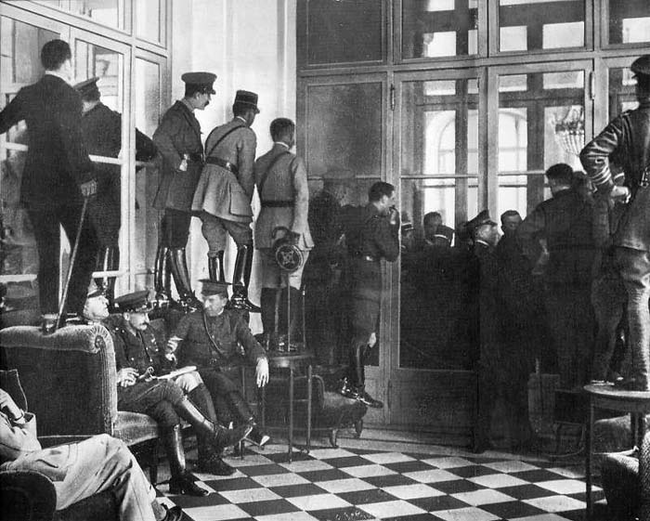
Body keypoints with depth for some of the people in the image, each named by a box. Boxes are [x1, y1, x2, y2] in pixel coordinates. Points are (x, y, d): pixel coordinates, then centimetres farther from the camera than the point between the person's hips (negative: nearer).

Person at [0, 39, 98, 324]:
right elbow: (73, 140, -22)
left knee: (47, 252, 13)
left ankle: (49, 314, 14)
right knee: (86, 246, 4)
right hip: (65, 187, -6)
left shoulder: (27, 95, 7)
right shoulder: (68, 95, -10)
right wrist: (85, 176, -28)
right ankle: (72, 309, -2)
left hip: (34, 188, 6)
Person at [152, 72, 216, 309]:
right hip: (177, 191, -10)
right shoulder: (177, 114, -12)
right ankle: (186, 296, -7)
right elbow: (160, 138, -29)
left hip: (184, 192, 10)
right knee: (176, 244, -8)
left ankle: (161, 292, 16)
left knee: (168, 242, 11)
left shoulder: (188, 116, 20)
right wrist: (178, 163, -23)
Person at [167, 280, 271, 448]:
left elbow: (251, 344, 1)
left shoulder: (234, 319, 13)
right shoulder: (190, 320, 11)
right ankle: (252, 428, -42)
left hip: (227, 372, 2)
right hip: (198, 371, -2)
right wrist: (170, 348, -26)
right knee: (224, 383, -33)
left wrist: (261, 361, -22)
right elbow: (172, 345, 1)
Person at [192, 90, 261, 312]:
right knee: (245, 243, 5)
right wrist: (246, 202, 3)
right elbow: (246, 173, -8)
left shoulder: (216, 131, 21)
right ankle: (239, 295, -2)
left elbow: (206, 160, 19)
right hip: (227, 193, -7)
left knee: (215, 247, 9)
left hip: (206, 194, 7)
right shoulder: (246, 134, -1)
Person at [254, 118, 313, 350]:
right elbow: (302, 197, -17)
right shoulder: (294, 162, -7)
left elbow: (260, 195, 9)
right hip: (289, 224, -5)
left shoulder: (260, 163, 11)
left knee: (269, 283, 10)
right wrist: (296, 231, -19)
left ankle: (269, 337, 11)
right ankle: (289, 337, -8)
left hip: (265, 227, 6)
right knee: (292, 283, -3)